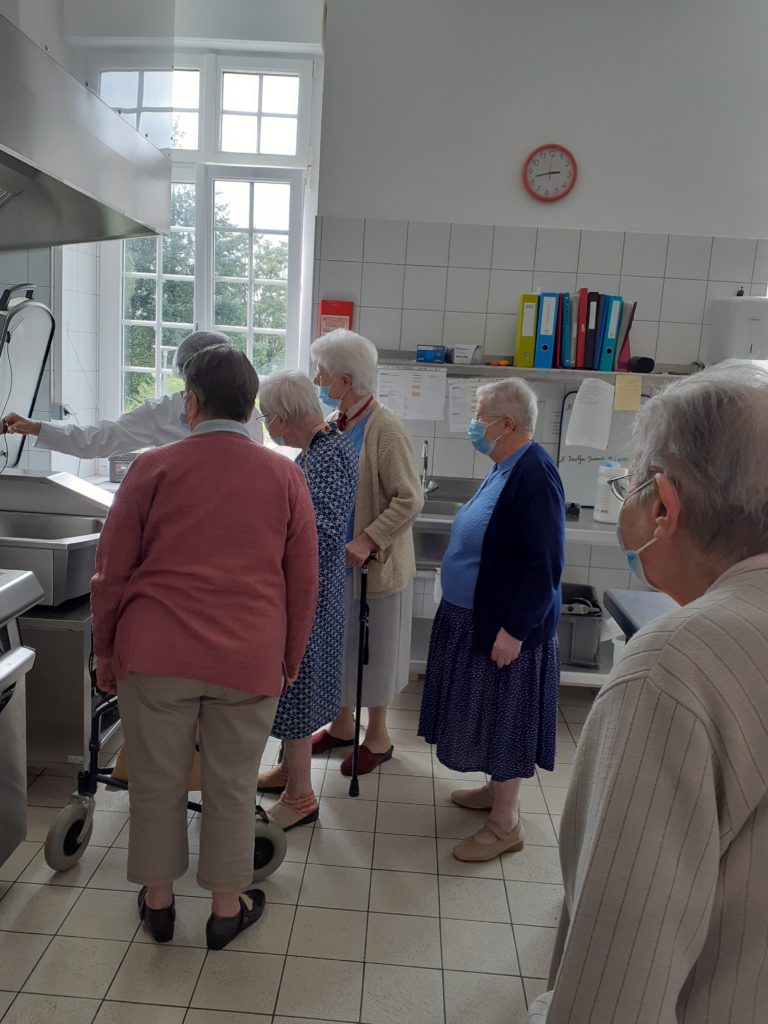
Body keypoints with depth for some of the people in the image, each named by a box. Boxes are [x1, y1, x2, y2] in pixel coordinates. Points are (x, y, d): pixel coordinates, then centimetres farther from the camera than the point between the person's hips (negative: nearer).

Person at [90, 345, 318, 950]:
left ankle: (157, 900, 34)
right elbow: (303, 582, 6)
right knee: (232, 787, 14)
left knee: (157, 780, 16)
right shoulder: (286, 476, 2)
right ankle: (228, 907, 31)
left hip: (155, 651, 0)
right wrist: (291, 659, 17)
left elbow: (112, 571, 3)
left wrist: (105, 649, 16)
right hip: (250, 659, 1)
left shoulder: (153, 468, -1)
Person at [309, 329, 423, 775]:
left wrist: (367, 542, -25)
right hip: (332, 557, 7)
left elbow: (410, 500, -19)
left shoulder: (385, 429, -18)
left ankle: (378, 735, 30)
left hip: (373, 564, -7)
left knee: (370, 649, 9)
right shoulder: (334, 424, 4)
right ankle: (342, 723, 38)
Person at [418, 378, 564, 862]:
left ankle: (506, 824, 19)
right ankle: (497, 790, 39)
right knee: (488, 713, 21)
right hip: (475, 617, 9)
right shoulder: (507, 468, 7)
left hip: (505, 625, -9)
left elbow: (546, 564, -25)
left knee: (503, 718, 3)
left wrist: (514, 630, -25)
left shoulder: (535, 473, -22)